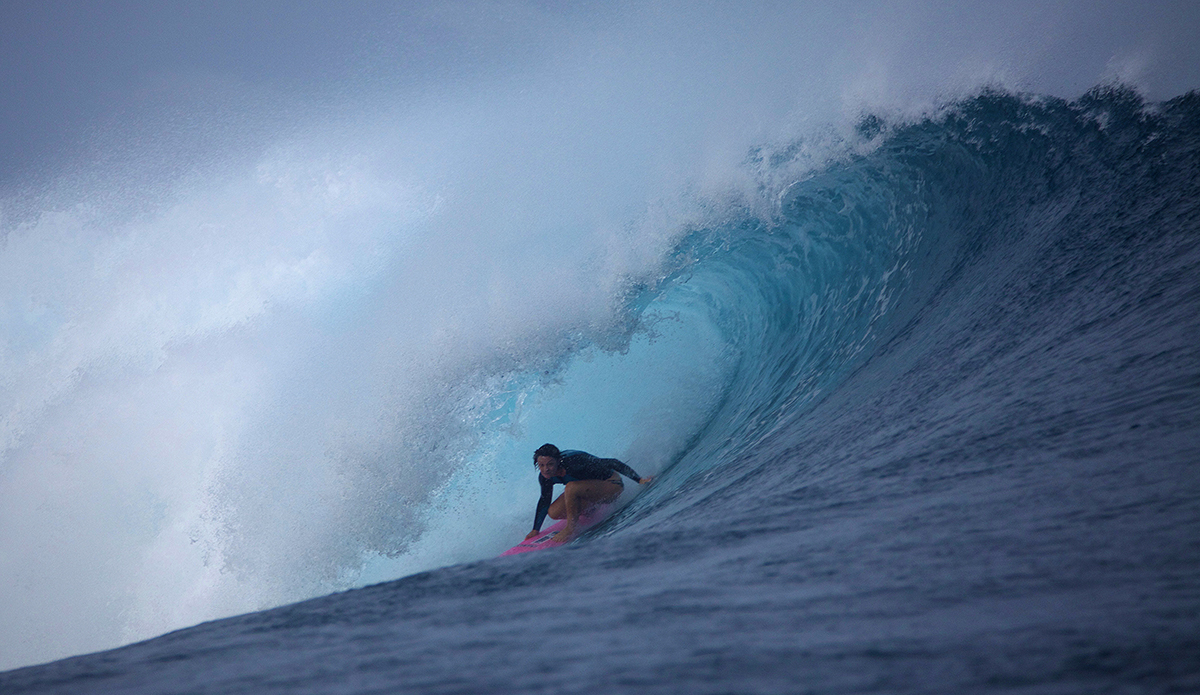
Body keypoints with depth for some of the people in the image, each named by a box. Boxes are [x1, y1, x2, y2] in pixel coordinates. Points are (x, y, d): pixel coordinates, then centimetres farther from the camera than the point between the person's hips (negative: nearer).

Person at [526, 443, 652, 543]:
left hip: (612, 486, -8)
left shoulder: (573, 461, -33)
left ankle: (571, 528, -14)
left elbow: (611, 463, -30)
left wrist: (639, 480, -31)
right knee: (554, 512, -8)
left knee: (570, 488, -32)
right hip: (590, 489, 8)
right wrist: (535, 530, 11)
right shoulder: (545, 477, -11)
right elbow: (544, 501, 8)